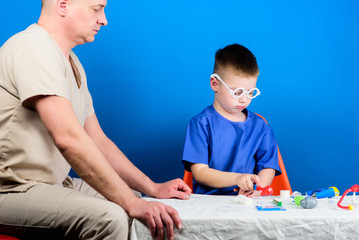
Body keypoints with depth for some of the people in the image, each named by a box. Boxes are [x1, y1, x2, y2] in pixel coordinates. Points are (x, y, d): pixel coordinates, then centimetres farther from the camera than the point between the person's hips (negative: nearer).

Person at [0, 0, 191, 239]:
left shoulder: (72, 64, 16)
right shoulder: (34, 49, -17)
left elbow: (97, 141, 18)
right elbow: (68, 138, -29)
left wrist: (153, 188, 8)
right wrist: (132, 203, -28)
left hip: (57, 184, 10)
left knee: (154, 215, 6)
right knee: (109, 219, -31)